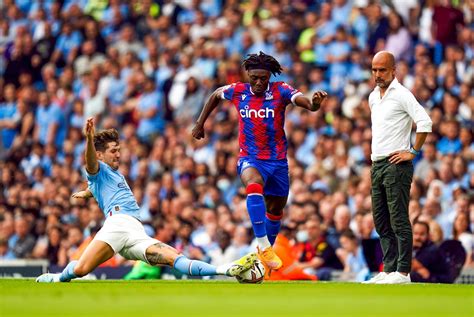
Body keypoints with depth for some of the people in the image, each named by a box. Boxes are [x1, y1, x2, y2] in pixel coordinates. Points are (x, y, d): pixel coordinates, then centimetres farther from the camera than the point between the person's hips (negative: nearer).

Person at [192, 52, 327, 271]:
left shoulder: (280, 91, -9)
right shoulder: (238, 91, -4)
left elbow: (305, 102, -26)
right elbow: (215, 96, 17)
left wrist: (314, 103, -49)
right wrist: (200, 124, 17)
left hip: (277, 160, 2)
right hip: (250, 158, -2)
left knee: (275, 209, 15)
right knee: (254, 186, -34)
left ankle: (267, 249, 41)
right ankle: (263, 247, -40)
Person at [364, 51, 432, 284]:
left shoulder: (401, 95, -9)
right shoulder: (373, 97, 17)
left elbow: (424, 123, -19)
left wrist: (413, 151, -15)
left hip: (396, 165, -9)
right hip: (377, 165, 9)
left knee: (399, 221, -9)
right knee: (381, 222, 10)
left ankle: (403, 272, -9)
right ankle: (388, 270, 14)